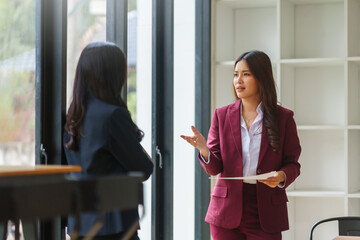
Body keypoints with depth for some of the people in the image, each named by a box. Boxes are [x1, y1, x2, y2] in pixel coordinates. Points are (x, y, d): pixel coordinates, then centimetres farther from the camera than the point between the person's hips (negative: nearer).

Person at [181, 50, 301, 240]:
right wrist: (204, 150, -19)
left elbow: (293, 164, 5)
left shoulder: (283, 118, 3)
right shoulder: (222, 115, 7)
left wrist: (281, 177, -17)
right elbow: (215, 168, 2)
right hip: (227, 211, 1)